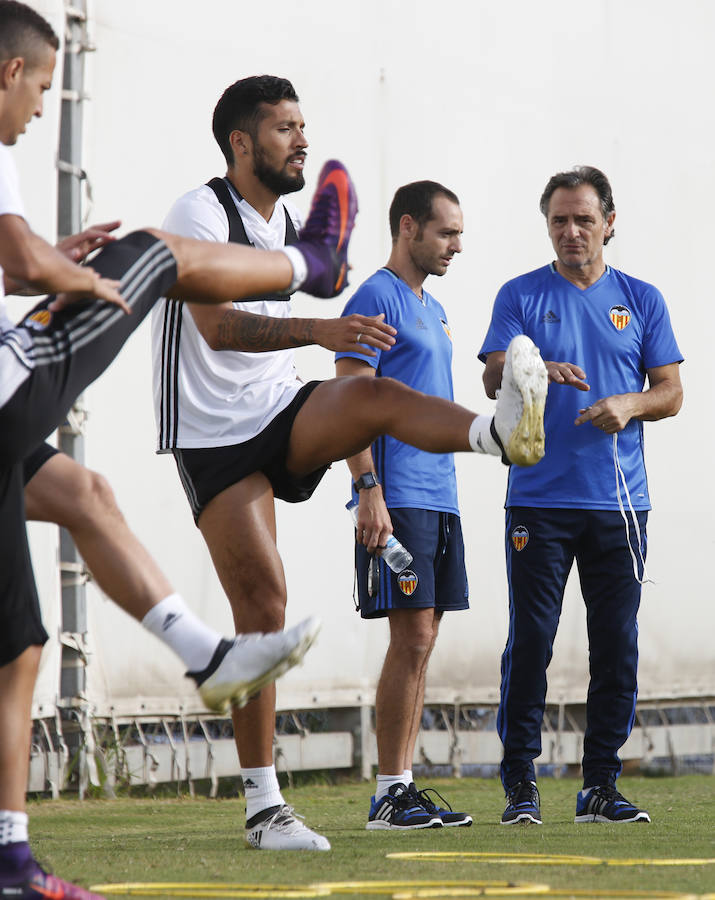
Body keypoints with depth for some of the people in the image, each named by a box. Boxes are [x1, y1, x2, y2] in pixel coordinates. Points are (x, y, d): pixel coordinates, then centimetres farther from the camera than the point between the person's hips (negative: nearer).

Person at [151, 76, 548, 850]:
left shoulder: (286, 222, 13)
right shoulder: (200, 215, -12)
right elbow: (216, 326, -28)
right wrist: (319, 330, -41)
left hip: (282, 414, 6)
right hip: (214, 437, -6)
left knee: (372, 394, -26)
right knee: (261, 600, -11)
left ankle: (501, 430, -58)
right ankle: (263, 809, -4)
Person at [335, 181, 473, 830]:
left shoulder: (432, 309, 20)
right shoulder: (376, 298, -7)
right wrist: (370, 491, -21)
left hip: (439, 497, 9)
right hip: (396, 500, -9)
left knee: (421, 641, 8)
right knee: (411, 640, -11)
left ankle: (405, 785, 11)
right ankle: (389, 795, -7)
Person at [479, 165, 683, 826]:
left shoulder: (641, 300, 12)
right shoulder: (521, 296, 7)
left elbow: (671, 392, 9)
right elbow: (494, 377, -6)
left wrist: (629, 404, -12)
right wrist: (538, 371, -28)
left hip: (619, 504, 2)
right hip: (539, 501, -2)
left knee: (617, 645, 1)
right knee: (531, 641, -5)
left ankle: (601, 784, 9)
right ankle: (521, 784, 1)